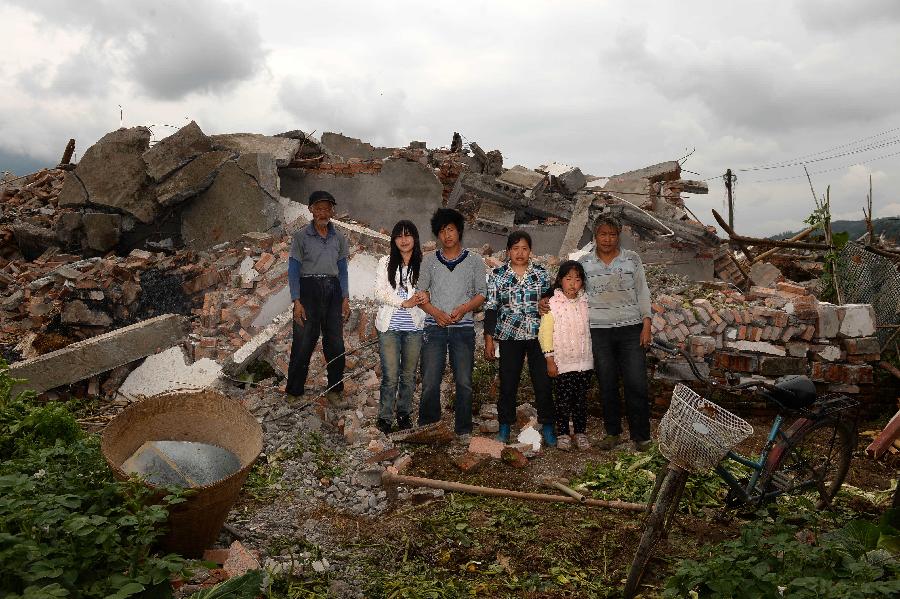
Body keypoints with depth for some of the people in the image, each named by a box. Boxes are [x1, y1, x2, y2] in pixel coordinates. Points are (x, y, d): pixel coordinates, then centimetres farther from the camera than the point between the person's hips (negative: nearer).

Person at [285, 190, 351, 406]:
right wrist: (297, 301, -10)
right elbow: (293, 270, -2)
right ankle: (294, 392, 10)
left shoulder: (338, 238, 10)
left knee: (335, 342, 3)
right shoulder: (301, 236, 0)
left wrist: (345, 298, 5)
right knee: (303, 342, -3)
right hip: (309, 289, -3)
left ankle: (334, 390, 17)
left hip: (333, 291, 3)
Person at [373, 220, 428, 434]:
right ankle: (385, 416, 11)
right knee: (390, 375, -3)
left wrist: (424, 296, -16)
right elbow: (379, 294, -2)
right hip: (390, 326, -1)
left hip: (414, 326, 1)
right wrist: (404, 303, -14)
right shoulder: (386, 263, 4)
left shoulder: (422, 264, 3)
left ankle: (403, 413, 26)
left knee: (409, 374, 10)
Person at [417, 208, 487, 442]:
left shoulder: (474, 261, 6)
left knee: (464, 383, 2)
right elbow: (421, 293, 7)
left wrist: (463, 309, -13)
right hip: (435, 328, 1)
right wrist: (436, 312, -10)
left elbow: (481, 293, 4)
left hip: (463, 328, -1)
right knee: (430, 382, 0)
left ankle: (463, 429, 15)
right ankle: (427, 427, 17)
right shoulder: (430, 260, 9)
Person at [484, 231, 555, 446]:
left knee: (543, 382, 0)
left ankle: (547, 426, 13)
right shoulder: (498, 274, 4)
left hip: (538, 334, 1)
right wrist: (488, 340, -1)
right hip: (509, 336, -1)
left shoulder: (541, 273, 7)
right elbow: (491, 308, 3)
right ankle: (505, 426, 17)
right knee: (508, 382, 3)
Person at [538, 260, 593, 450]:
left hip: (583, 362, 4)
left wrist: (592, 356, 15)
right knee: (563, 399, 3)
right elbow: (545, 333, -8)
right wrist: (550, 361, -10)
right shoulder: (552, 304, -8)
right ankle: (562, 433, 18)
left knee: (581, 399, 11)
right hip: (561, 363, -3)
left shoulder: (585, 303, 6)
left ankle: (581, 433, 24)